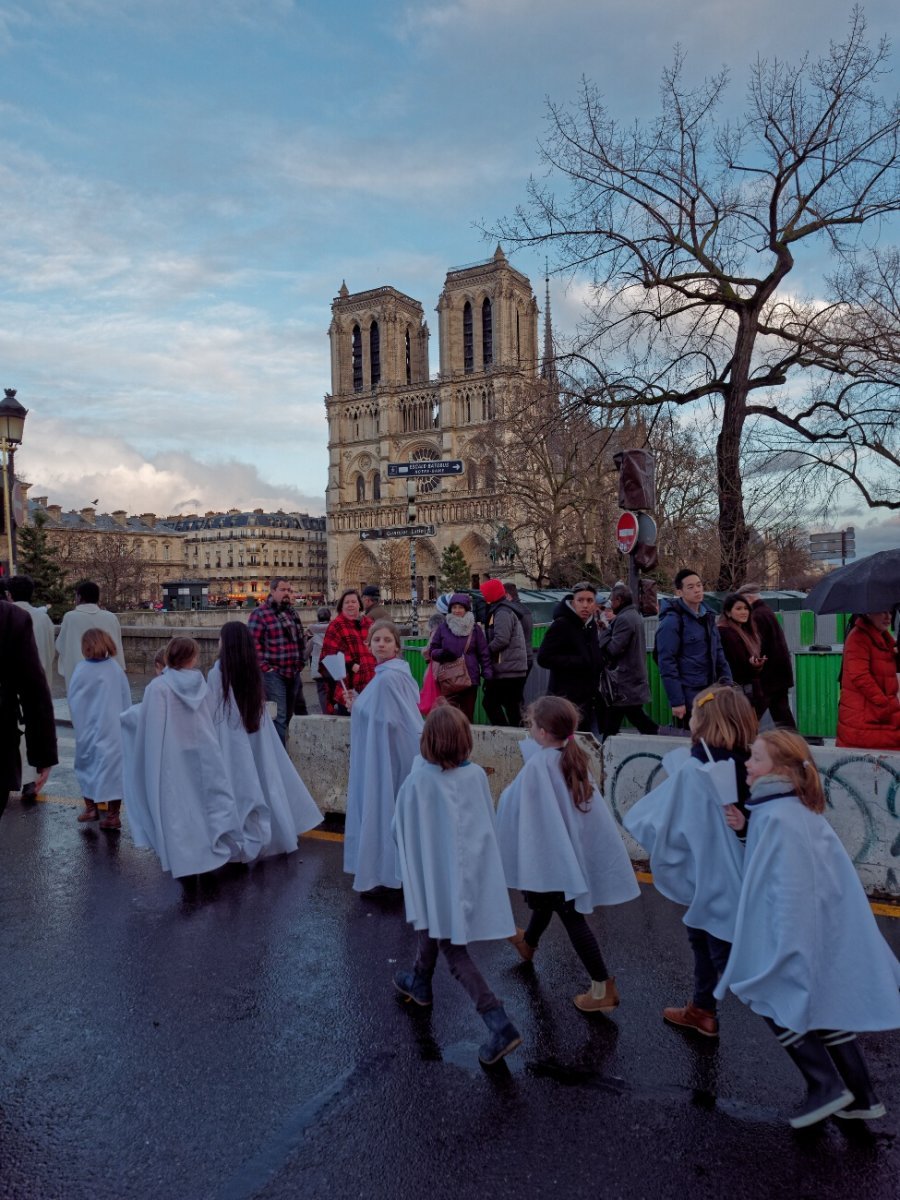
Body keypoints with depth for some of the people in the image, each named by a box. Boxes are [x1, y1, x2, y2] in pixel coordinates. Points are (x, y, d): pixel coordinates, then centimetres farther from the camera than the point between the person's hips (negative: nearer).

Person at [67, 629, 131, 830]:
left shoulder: (81, 671, -12)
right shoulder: (116, 668, -5)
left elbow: (73, 702, -2)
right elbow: (126, 700, 2)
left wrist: (78, 723, 12)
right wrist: (122, 721, 14)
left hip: (89, 731, -2)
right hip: (114, 730, 2)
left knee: (88, 766, 16)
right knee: (113, 766, 6)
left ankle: (90, 808, 25)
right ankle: (113, 814, 6)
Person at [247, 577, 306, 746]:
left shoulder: (292, 612, 15)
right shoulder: (260, 613, -7)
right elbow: (252, 643, -13)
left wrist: (300, 663, 16)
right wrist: (265, 667, -16)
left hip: (294, 673, 7)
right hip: (274, 674, -7)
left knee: (288, 716, 14)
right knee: (279, 717, -9)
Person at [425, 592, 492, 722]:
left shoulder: (475, 628, 7)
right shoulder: (443, 627, 7)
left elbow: (484, 653, 7)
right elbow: (432, 650, 10)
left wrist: (487, 673, -3)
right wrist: (441, 654, -11)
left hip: (470, 678, 1)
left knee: (468, 714, 6)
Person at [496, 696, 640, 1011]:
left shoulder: (537, 765, -26)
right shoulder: (574, 757, -3)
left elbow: (515, 806, -18)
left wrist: (507, 794, -1)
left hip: (554, 852, -8)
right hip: (577, 847, 8)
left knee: (571, 916, 6)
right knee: (544, 897, 30)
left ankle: (603, 986, 12)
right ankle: (528, 943, 55)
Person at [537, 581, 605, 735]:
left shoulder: (591, 625, 13)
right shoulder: (561, 625, -12)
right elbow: (543, 658, -18)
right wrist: (577, 662, -21)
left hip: (590, 698, 8)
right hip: (567, 698, -8)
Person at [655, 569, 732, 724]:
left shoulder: (707, 617, 12)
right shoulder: (672, 621, -13)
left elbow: (718, 652, 18)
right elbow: (666, 664, -16)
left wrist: (727, 682, 8)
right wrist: (676, 701, -19)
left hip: (710, 693, 7)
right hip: (688, 696, -7)